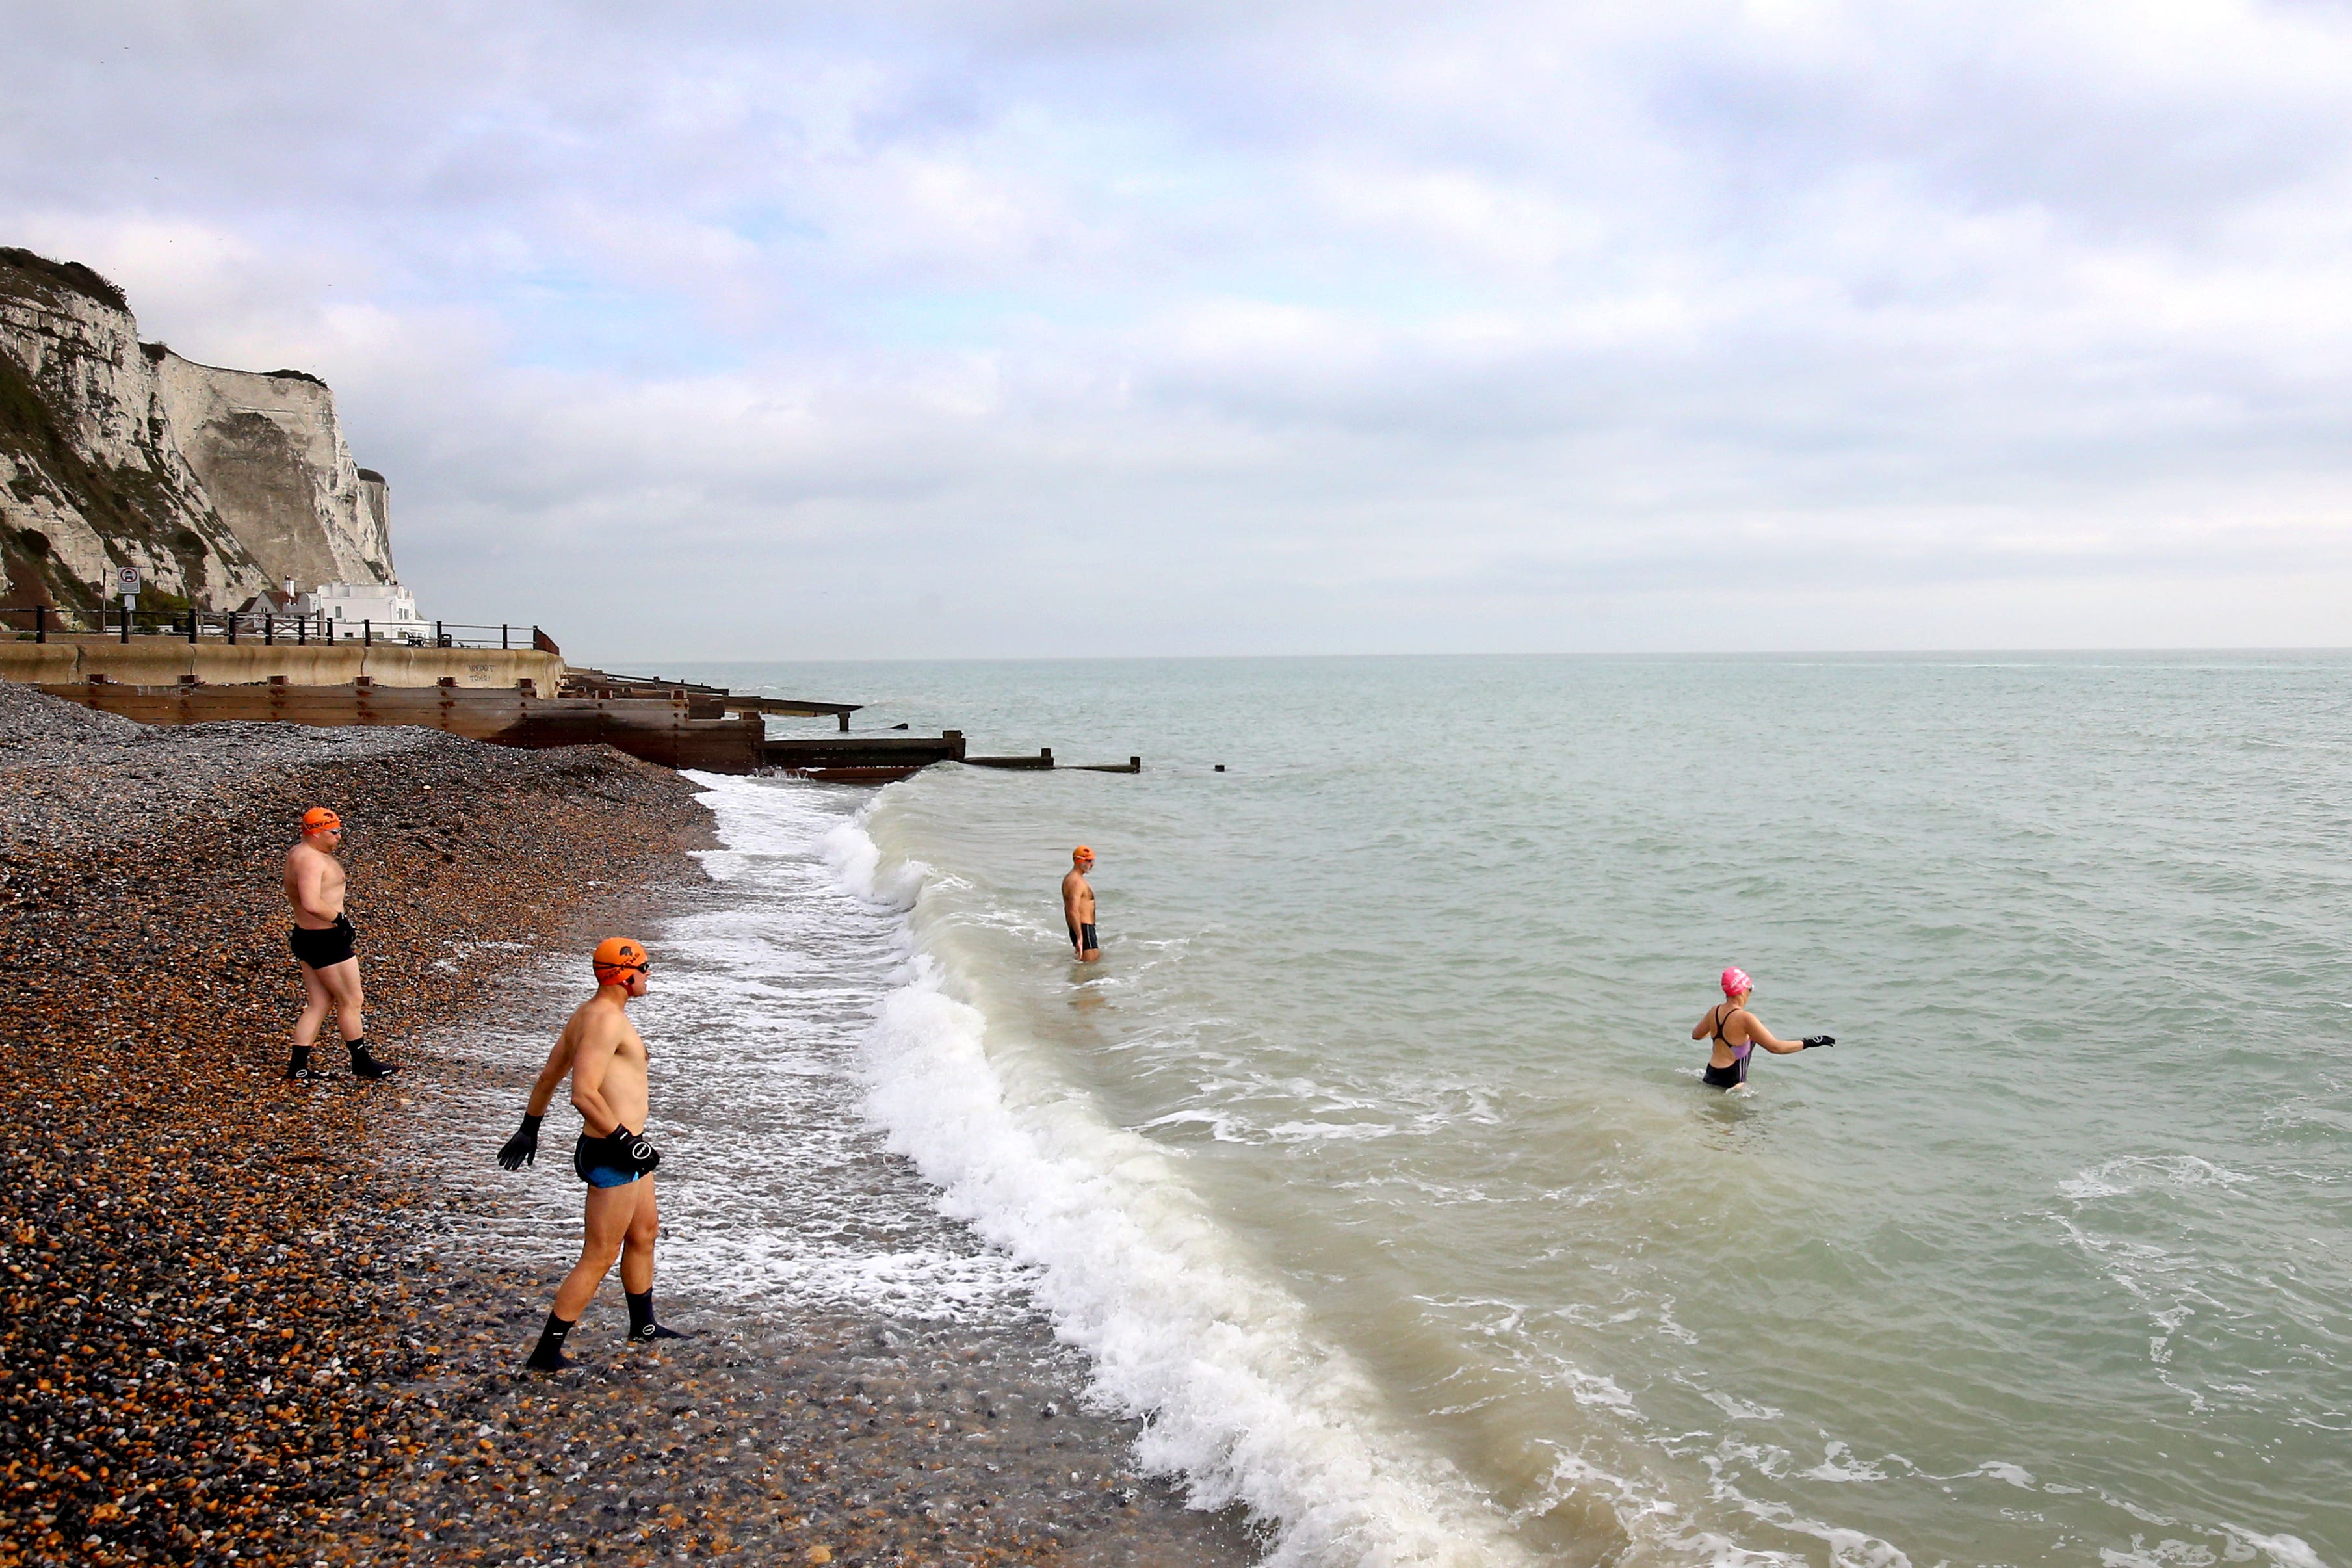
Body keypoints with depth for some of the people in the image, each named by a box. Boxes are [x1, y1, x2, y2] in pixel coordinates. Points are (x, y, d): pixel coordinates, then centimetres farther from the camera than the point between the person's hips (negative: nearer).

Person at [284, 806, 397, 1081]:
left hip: (305, 935, 10)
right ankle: (362, 1063, 14)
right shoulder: (311, 860, -23)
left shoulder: (298, 853, 10)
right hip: (325, 940, -10)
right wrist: (340, 919, -24)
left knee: (318, 1004, 15)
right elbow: (312, 904, -36)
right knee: (352, 1002, 3)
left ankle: (298, 1065, 16)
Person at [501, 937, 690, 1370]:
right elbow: (584, 1095, -30)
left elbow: (547, 1077, 19)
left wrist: (529, 1130, 28)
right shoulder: (605, 1020, -21)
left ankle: (643, 1325, 42)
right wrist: (628, 1141, -24)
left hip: (624, 1148, 11)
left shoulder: (589, 1013, 11)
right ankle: (546, 1353, 5)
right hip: (610, 1155, -11)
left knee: (644, 1233, 25)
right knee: (598, 1258, -3)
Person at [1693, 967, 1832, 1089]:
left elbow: (1696, 1035, 22)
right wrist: (1809, 1042, -14)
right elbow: (1775, 1047, -20)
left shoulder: (1714, 1012, 4)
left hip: (1711, 1075, 8)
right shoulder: (1744, 1018, -18)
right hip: (1730, 1082, -8)